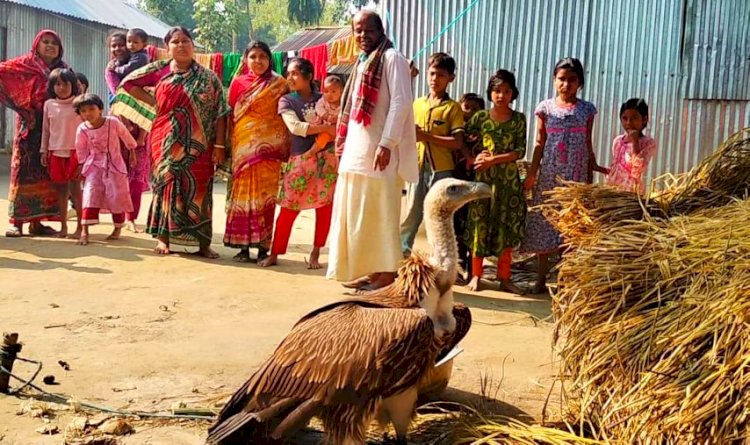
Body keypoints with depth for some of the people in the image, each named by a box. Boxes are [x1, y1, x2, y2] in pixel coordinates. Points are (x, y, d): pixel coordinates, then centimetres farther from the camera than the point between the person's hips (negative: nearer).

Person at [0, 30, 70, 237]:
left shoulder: (63, 69, 14)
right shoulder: (25, 64, 2)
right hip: (31, 126, -4)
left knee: (47, 172, 4)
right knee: (24, 170, -5)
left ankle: (36, 221, 10)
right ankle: (17, 222, -4)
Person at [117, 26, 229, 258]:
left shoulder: (208, 78, 5)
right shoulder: (159, 70, 7)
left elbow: (220, 113, 1)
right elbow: (128, 82, 14)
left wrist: (219, 145, -7)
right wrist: (153, 103, 5)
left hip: (198, 144, 0)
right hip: (167, 142, 0)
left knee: (198, 189, -1)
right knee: (168, 183, -2)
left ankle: (203, 243, 5)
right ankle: (163, 238, 6)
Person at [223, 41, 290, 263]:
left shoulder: (280, 84, 6)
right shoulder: (238, 82, 9)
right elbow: (230, 115, 10)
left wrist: (285, 148, -3)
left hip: (269, 147, -1)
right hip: (244, 146, 1)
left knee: (265, 195, -1)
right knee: (243, 193, 1)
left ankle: (263, 246, 5)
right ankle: (243, 246, 7)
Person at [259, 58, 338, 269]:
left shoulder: (323, 99, 10)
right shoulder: (286, 101, 5)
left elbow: (332, 130, 0)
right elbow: (295, 127, -12)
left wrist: (314, 149, -14)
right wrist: (325, 128, -12)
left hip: (326, 158, 2)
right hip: (299, 159, -2)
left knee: (324, 207, 0)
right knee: (289, 208, -4)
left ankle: (315, 254, 13)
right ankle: (275, 253, 6)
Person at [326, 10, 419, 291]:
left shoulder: (392, 58, -5)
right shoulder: (363, 63, 21)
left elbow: (400, 103, -15)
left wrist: (387, 144, -21)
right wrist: (345, 146, 16)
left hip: (378, 150, -9)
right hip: (357, 151, 9)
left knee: (379, 214, -6)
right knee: (357, 215, 9)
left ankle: (387, 274, 1)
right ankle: (369, 271, 16)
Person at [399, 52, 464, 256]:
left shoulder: (453, 108, -1)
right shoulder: (417, 104, 13)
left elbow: (457, 142, -11)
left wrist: (426, 136, -15)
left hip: (441, 169, -3)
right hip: (417, 167, 4)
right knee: (411, 214, 5)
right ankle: (401, 252, 11)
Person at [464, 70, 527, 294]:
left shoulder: (519, 119, 1)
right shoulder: (480, 117, 1)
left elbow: (520, 151, -6)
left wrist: (493, 160, -15)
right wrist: (475, 156, -13)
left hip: (508, 179, 1)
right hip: (483, 178, -1)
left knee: (507, 227, 4)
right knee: (479, 224, 2)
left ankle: (504, 277, 13)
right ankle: (476, 275, 12)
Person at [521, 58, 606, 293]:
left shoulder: (587, 109, 5)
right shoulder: (546, 107, 2)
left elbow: (588, 144, 9)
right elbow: (540, 143, 3)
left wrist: (591, 176, 8)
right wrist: (532, 171, -5)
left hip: (575, 176, 1)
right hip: (549, 174, 0)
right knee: (544, 223, 2)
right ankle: (541, 279, 10)